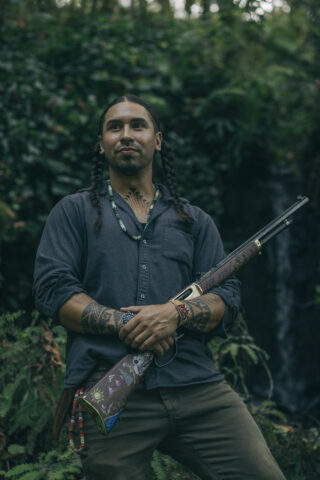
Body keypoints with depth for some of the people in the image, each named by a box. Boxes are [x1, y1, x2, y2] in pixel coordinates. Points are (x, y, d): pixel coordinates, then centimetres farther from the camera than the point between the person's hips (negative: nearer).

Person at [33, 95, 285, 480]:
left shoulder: (194, 220, 21)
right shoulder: (75, 212, 15)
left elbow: (227, 298, 11)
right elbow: (52, 289, 1)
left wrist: (177, 313, -11)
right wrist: (122, 324, -12)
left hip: (197, 384, 2)